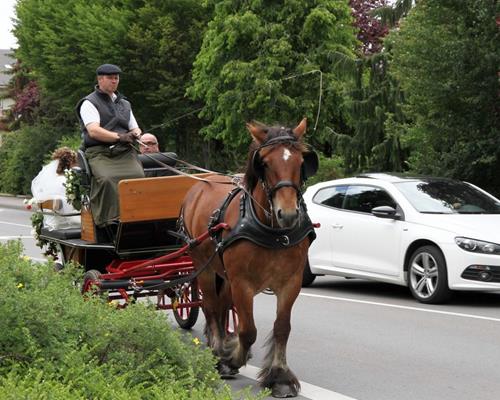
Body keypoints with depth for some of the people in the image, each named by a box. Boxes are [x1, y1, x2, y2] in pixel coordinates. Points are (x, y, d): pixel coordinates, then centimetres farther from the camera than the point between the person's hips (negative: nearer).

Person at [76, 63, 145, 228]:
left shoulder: (124, 103, 28)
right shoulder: (89, 103, 7)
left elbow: (135, 129, 30)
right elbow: (94, 131, -7)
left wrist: (134, 134, 4)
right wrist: (119, 137, -17)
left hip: (125, 152, 5)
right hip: (100, 153, -4)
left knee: (138, 175, -27)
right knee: (106, 179, -35)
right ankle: (108, 220, -36)